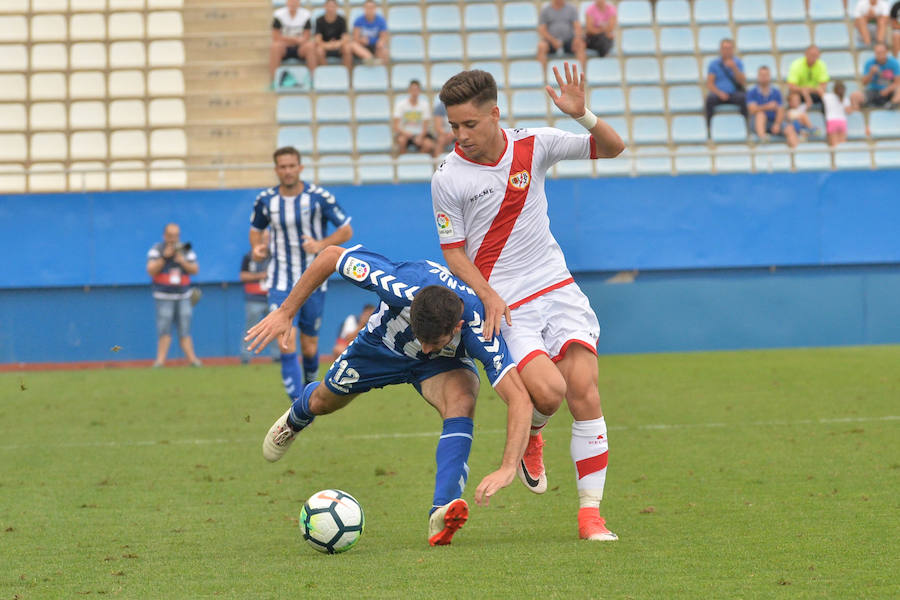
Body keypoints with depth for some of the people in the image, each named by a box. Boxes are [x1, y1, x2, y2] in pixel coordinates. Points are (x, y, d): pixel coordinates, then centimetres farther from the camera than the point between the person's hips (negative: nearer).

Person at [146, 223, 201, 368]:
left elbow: (195, 270, 5)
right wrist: (164, 257, -15)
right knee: (164, 329, -8)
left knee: (184, 329, -2)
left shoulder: (186, 250, 10)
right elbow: (151, 270, -8)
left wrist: (183, 261, -11)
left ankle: (191, 359, -4)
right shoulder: (156, 250, 2)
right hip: (164, 296, -2)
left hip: (183, 296, 2)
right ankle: (160, 360, -7)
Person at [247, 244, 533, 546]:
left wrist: (507, 468, -59)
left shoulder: (480, 331, -44)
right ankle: (295, 419, 60)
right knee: (322, 402, 21)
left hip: (444, 364, -2)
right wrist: (286, 312, -26)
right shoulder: (401, 283, -43)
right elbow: (332, 254, -29)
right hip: (384, 343, 2)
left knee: (462, 403, -35)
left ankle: (441, 512, -38)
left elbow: (520, 399, -48)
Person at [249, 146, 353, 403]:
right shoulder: (266, 200, -2)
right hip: (281, 283, 1)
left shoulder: (319, 197, -9)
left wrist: (321, 245, -19)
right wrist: (258, 248, -6)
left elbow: (346, 230, -2)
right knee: (287, 347, -14)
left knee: (310, 348, 8)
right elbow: (255, 230, 17)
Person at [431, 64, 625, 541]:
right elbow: (453, 251, 0)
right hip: (504, 305, -3)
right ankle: (530, 433, 16)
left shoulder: (533, 145, -2)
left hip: (557, 288, 3)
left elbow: (612, 148, 4)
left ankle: (590, 511, -2)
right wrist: (489, 296, -15)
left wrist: (582, 115, -16)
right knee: (548, 390, -22)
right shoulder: (447, 179, -8)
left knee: (584, 394, -10)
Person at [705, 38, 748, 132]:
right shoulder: (714, 64, 8)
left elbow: (743, 82, -1)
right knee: (710, 99, -34)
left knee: (742, 98, -33)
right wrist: (719, 93, -17)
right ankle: (709, 129, -30)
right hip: (719, 94, 0)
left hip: (734, 93, 0)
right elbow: (709, 84, 1)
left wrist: (734, 68, -13)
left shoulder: (737, 63, 9)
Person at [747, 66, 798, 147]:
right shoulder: (752, 93, 4)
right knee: (760, 114, -34)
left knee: (789, 128, -26)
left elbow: (780, 111, 1)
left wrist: (777, 124, -18)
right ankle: (761, 135, -58)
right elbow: (752, 110, -12)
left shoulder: (776, 93, 11)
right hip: (759, 123, -2)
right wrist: (767, 107, -28)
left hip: (775, 122, 2)